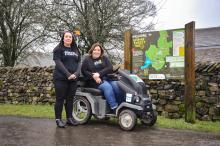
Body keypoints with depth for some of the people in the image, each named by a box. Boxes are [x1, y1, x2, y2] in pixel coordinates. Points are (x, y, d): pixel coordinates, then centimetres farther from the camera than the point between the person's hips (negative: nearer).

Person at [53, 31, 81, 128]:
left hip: (73, 79, 4)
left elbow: (79, 63, 10)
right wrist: (68, 74, -19)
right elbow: (58, 63, -9)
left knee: (70, 99, 7)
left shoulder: (76, 50, 18)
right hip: (61, 78, -4)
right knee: (60, 99, -2)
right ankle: (58, 119, 3)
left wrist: (75, 74, -9)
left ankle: (69, 118, 14)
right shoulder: (58, 49, 3)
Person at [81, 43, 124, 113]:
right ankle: (114, 107, -34)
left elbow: (110, 68, 1)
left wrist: (99, 74, -13)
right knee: (107, 86, -32)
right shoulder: (87, 60, 12)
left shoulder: (104, 59, 18)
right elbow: (83, 71, -1)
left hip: (106, 78, 3)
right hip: (94, 81, -3)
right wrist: (93, 77, -16)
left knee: (116, 85, -27)